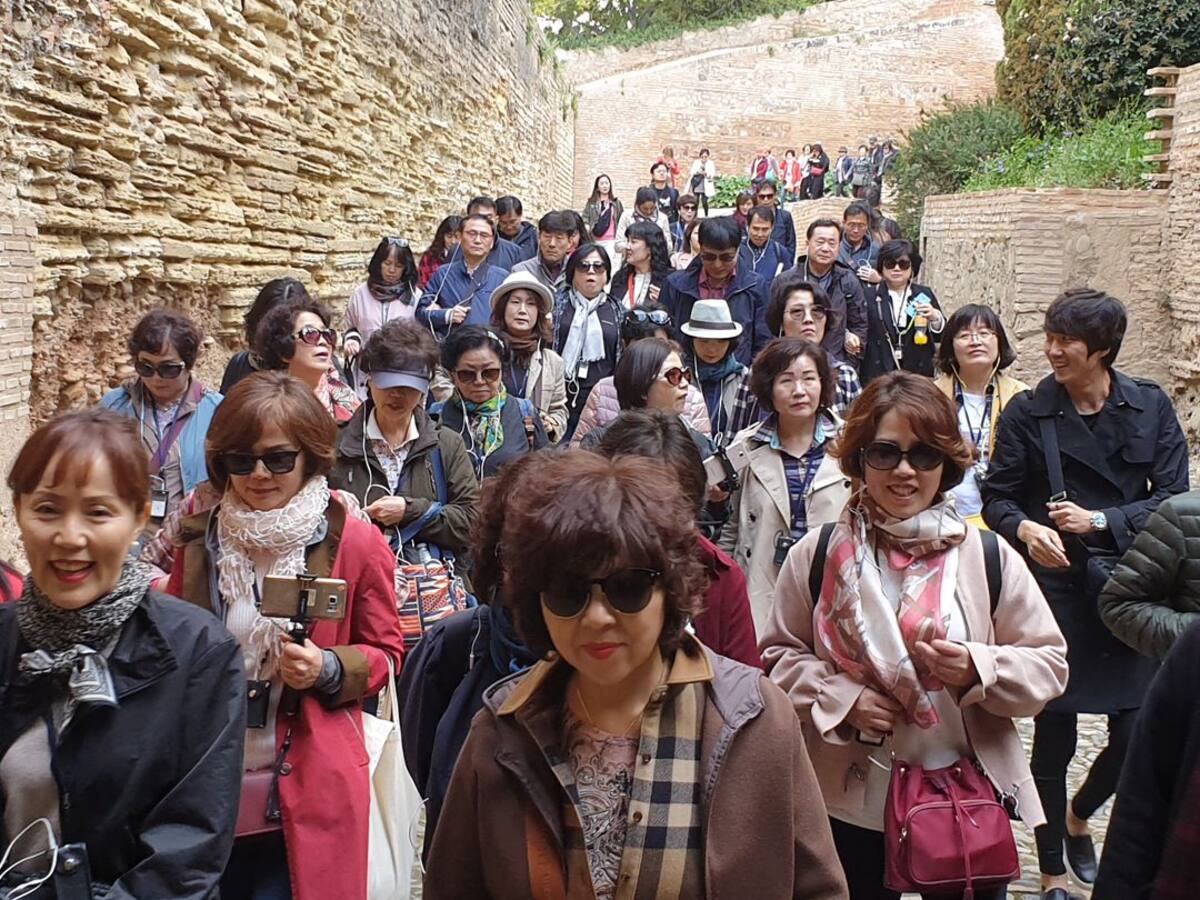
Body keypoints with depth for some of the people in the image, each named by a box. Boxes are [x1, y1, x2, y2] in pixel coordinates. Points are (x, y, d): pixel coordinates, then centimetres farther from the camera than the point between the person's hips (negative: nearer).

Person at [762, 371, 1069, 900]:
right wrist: (841, 698, -15)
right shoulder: (816, 555, -3)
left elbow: (1049, 664, -1)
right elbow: (779, 654, 2)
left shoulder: (989, 557, -5)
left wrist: (979, 669, -20)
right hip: (851, 803, 0)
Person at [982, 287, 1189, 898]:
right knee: (1054, 734, 5)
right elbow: (996, 499, 2)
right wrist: (1024, 529, -19)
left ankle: (1079, 818, 34)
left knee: (1138, 733, 1)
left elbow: (1173, 498, -1)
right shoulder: (1027, 412, -2)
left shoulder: (1150, 406, 2)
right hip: (1057, 589, -1)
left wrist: (1100, 519, -13)